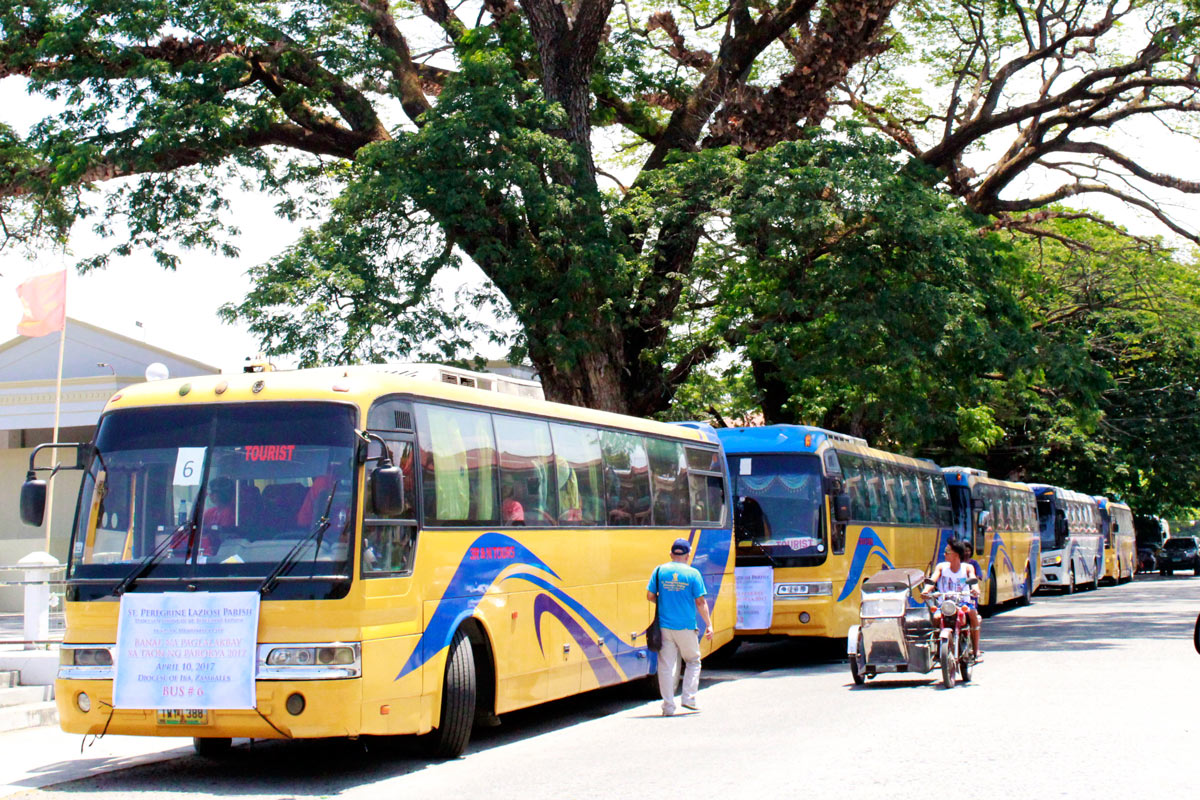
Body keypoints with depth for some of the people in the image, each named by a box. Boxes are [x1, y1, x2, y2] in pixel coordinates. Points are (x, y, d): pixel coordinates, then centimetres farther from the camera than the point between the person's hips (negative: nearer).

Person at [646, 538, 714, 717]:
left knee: (666, 666, 5)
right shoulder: (693, 573, -3)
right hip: (686, 627, -2)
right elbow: (700, 602, -4)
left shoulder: (659, 570, 2)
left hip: (664, 626, 2)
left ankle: (668, 706, 5)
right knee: (693, 661, 17)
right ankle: (688, 698, 8)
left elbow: (650, 596, 3)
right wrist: (709, 625, 3)